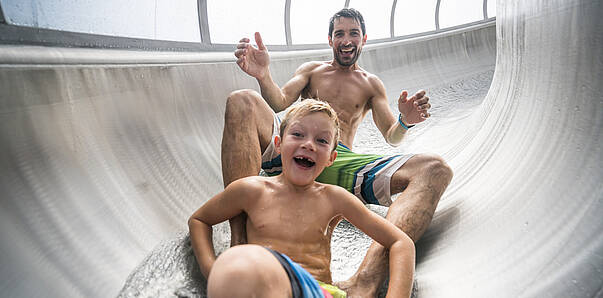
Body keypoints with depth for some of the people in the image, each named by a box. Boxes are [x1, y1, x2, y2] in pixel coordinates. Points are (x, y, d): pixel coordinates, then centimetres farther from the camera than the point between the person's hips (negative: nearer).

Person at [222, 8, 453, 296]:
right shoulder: (312, 69, 25)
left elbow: (392, 137, 17)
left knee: (436, 170, -24)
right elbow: (280, 101, 6)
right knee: (241, 101, -25)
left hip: (340, 163, 0)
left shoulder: (372, 84, 26)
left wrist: (404, 122, -8)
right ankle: (239, 243, -40)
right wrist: (263, 77, -17)